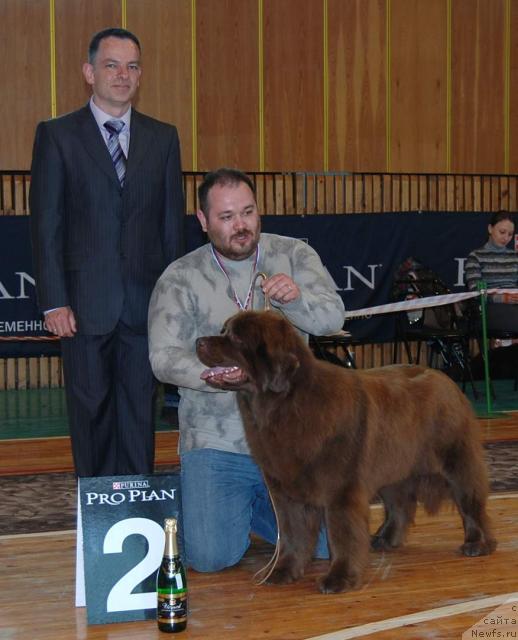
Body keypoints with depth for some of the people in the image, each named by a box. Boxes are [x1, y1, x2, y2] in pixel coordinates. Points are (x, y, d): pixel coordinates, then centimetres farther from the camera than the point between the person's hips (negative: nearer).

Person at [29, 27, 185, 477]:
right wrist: (54, 301, -9)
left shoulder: (163, 138, 10)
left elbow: (173, 221, 10)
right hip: (85, 303, -2)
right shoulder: (57, 135, 2)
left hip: (146, 304, 2)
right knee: (92, 415, 6)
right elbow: (46, 225, -2)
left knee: (140, 414, 8)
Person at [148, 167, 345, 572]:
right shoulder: (180, 278, -3)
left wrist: (296, 298, -30)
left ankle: (259, 505, 26)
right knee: (210, 557, -13)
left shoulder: (294, 255, 3)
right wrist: (210, 376, -32)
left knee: (330, 544, -2)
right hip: (216, 441, -2)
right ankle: (232, 506, 22)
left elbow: (332, 318, -8)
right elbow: (164, 356, -11)